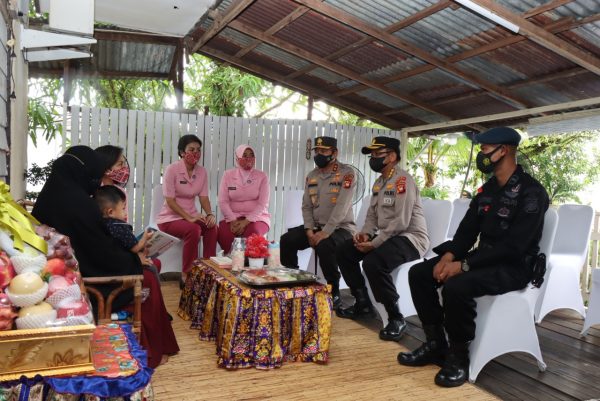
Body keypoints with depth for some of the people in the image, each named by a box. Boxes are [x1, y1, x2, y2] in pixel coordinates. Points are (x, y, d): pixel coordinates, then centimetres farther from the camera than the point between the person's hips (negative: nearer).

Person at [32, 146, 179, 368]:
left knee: (134, 265, 20)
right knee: (148, 280, 7)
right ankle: (152, 351, 21)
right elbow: (103, 251, -20)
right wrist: (133, 259, -1)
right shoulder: (79, 202, -25)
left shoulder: (49, 195, 2)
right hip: (83, 280, -9)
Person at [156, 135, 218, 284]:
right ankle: (187, 274, -21)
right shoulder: (172, 169, -13)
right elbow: (170, 201, -16)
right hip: (170, 217, -5)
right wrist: (189, 218, -26)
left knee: (212, 227, -25)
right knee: (193, 229, -34)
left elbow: (204, 197, 2)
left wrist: (209, 214, -18)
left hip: (191, 216, 5)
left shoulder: (202, 171, 3)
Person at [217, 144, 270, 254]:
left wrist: (246, 221, -19)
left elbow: (263, 204, -7)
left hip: (257, 217, -1)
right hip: (233, 217, 1)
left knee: (253, 232, -35)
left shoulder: (262, 176, 1)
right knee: (223, 232, -31)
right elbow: (223, 202, -1)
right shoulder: (227, 175, 5)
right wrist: (233, 220, -16)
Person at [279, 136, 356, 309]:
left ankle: (334, 293, -14)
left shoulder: (346, 173, -12)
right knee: (286, 241, -11)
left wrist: (325, 232, -26)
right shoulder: (311, 176, 9)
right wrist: (309, 230, -9)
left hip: (341, 227, -6)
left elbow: (341, 207, -21)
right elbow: (306, 206, 7)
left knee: (324, 246, -35)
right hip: (316, 226, 7)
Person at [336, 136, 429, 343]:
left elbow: (401, 222, -24)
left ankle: (396, 319, -17)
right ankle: (363, 303, 17)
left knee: (373, 263, -34)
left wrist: (374, 244, -21)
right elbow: (372, 215, 17)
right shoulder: (379, 182, 14)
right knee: (344, 252, 5)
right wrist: (365, 234, -3)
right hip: (387, 237, 10)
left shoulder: (403, 180, -16)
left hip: (411, 238, -10)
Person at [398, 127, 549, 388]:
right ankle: (436, 345, 3)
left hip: (514, 266, -8)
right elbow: (467, 230, 10)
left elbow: (514, 247, -24)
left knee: (456, 286, -35)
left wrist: (464, 265, -27)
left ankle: (459, 357, -13)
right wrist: (450, 254, -11)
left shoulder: (531, 192, -15)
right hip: (483, 259, 8)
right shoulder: (487, 190, 12)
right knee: (419, 273, -5)